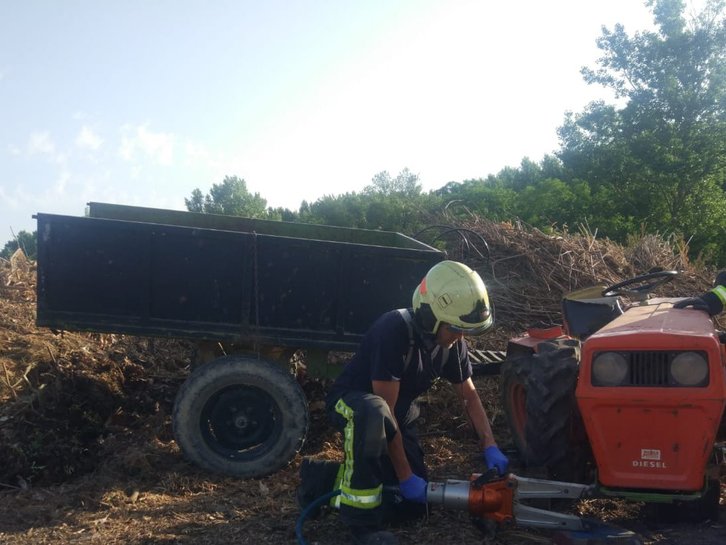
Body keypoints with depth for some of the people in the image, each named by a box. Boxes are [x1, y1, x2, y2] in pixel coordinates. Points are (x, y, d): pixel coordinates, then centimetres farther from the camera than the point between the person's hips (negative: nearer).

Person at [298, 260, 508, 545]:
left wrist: (490, 447, -9)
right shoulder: (395, 330, -35)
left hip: (398, 412, 7)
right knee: (373, 412, -44)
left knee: (415, 502, 5)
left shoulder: (452, 341, -13)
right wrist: (405, 477, -25)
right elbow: (384, 409, -31)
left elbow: (469, 396, 2)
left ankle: (327, 478, 17)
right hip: (351, 401, -7)